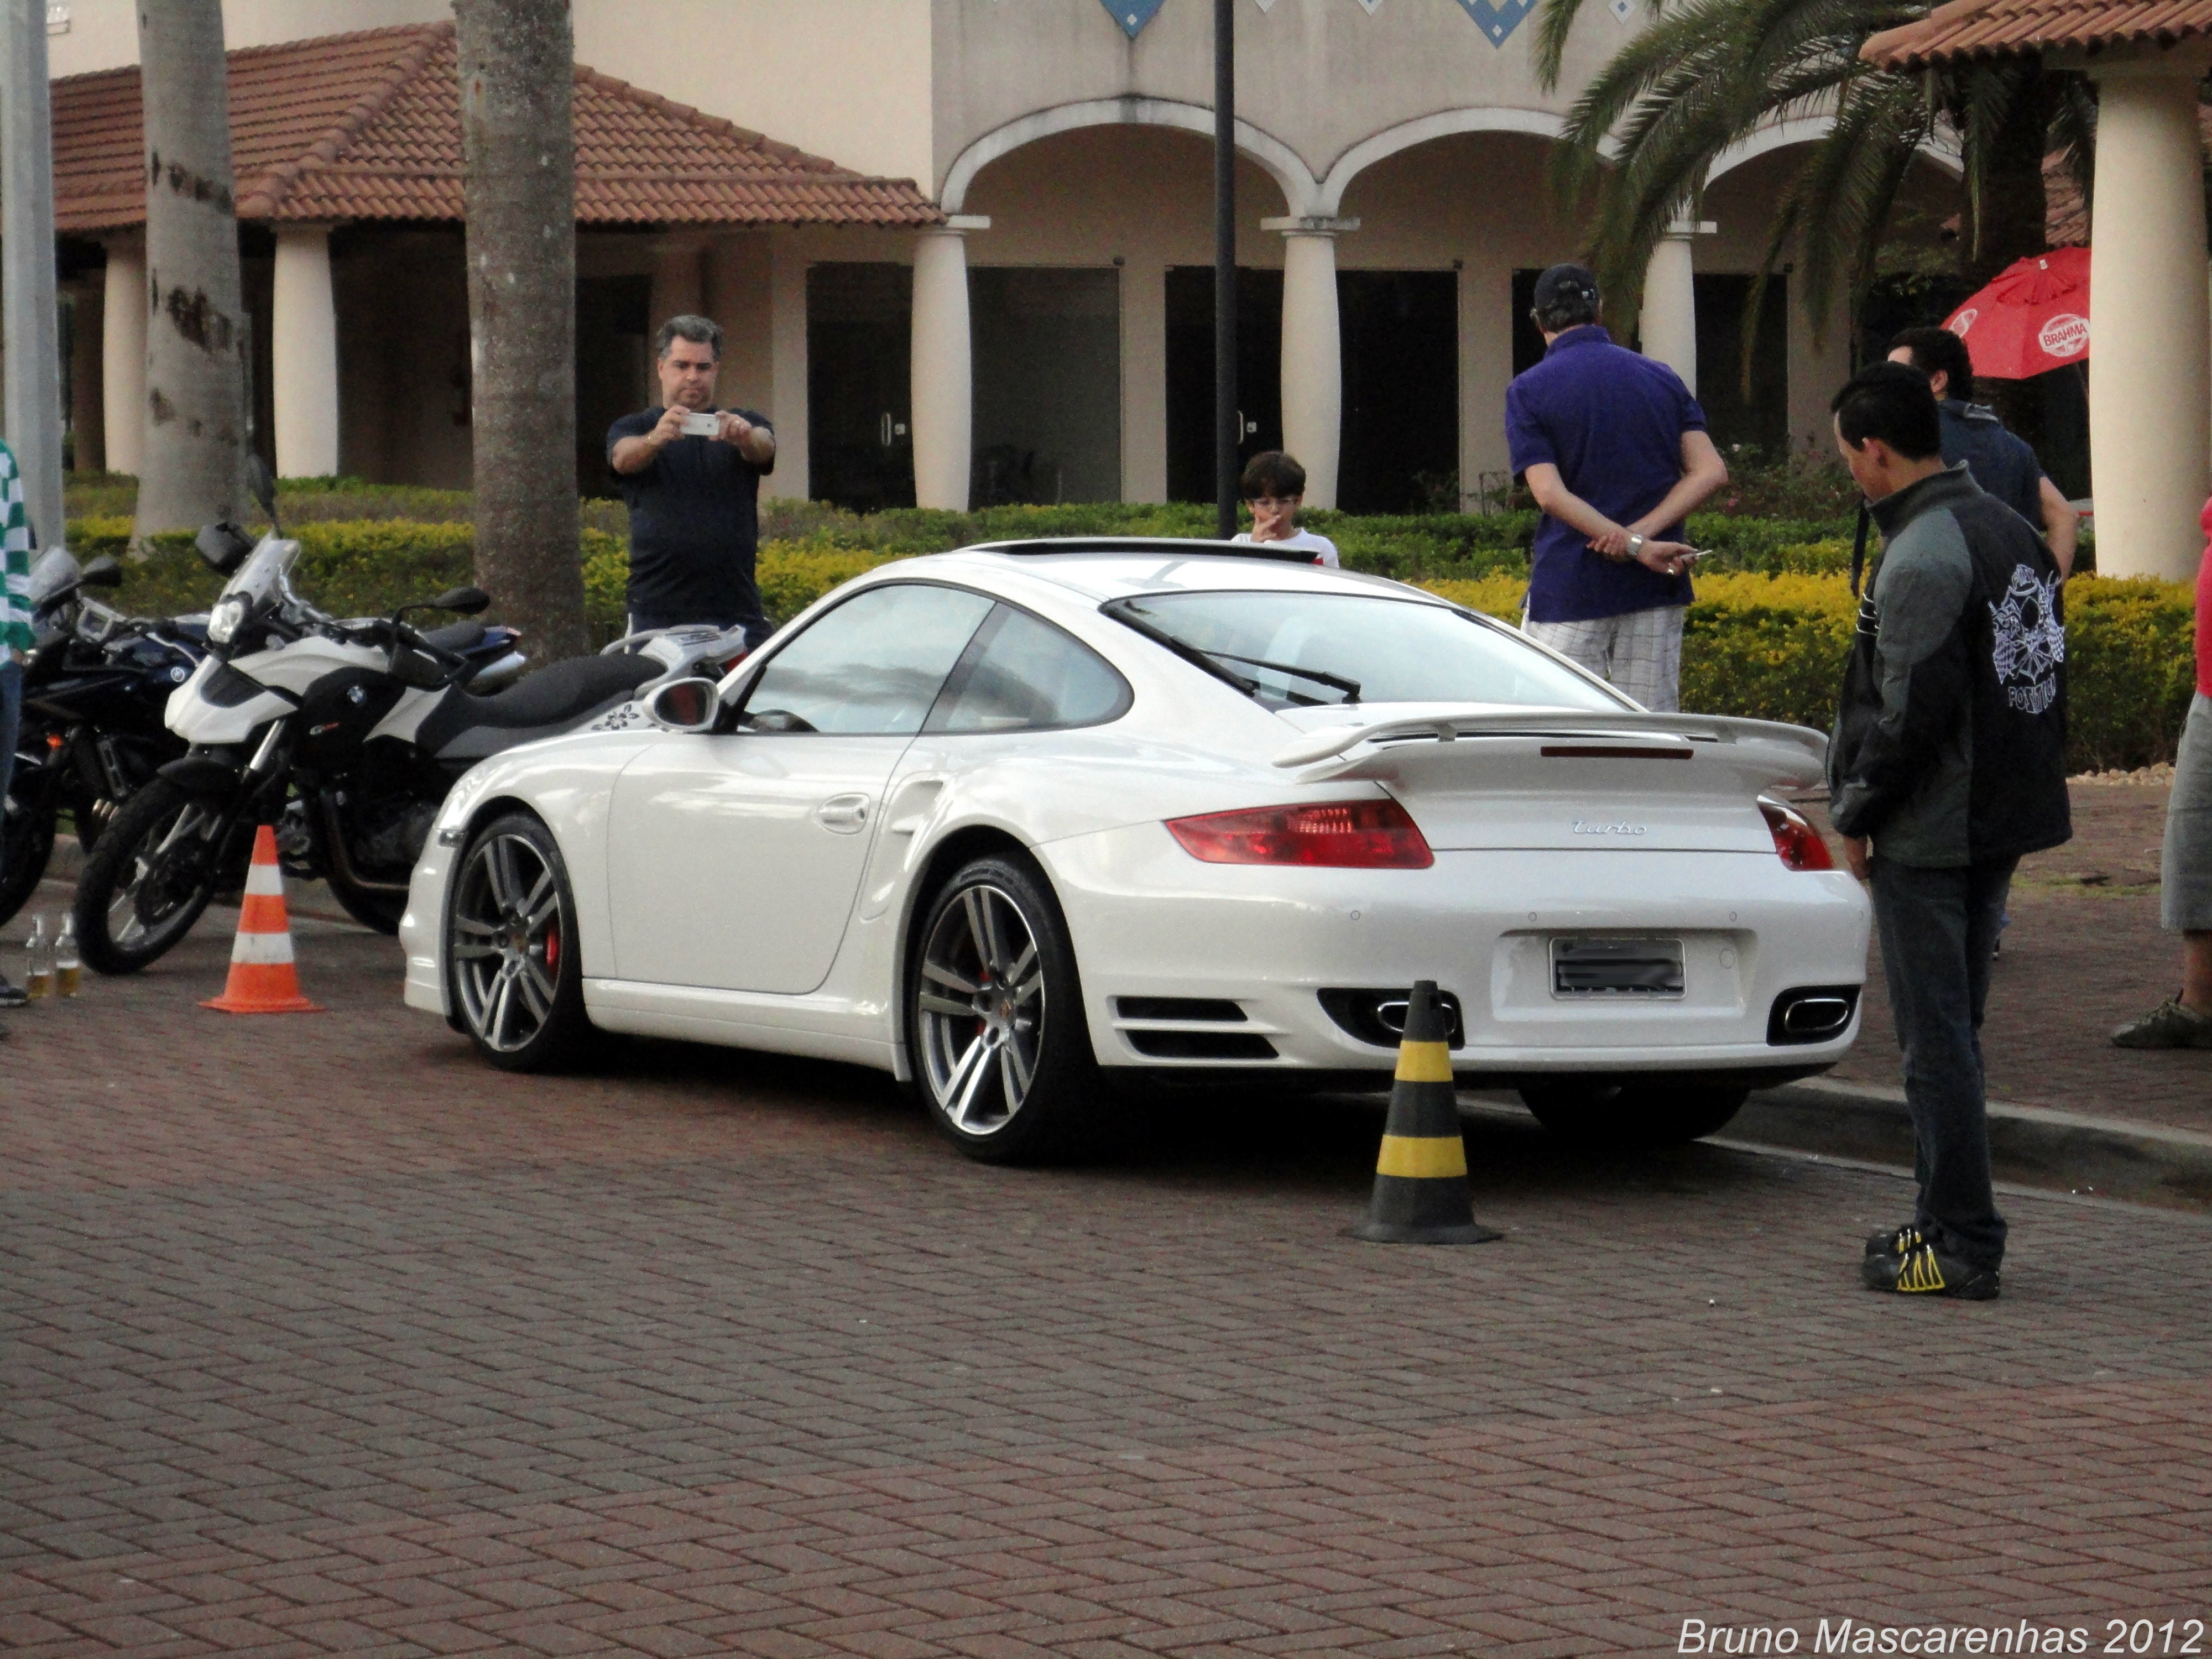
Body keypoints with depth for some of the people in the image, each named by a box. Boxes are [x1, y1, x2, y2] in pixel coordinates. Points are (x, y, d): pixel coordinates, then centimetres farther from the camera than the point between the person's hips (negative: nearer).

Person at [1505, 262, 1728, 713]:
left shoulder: (1529, 391, -2)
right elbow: (1710, 472, -1)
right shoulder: (1662, 379, 9)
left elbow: (1551, 494, -14)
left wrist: (1637, 547, -16)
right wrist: (1642, 535, -11)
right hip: (1655, 592, 4)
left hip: (1569, 589, -4)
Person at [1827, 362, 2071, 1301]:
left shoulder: (1921, 559, -20)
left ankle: (1963, 1247, -2)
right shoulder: (2011, 530, 10)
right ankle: (1949, 1219, 24)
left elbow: (1912, 712, -22)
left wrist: (1856, 815, -9)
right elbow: (2041, 677, 15)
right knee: (1952, 1030, 18)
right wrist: (2023, 784, 18)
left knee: (1936, 1039, -4)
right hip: (2003, 824, 9)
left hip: (1928, 837, -9)